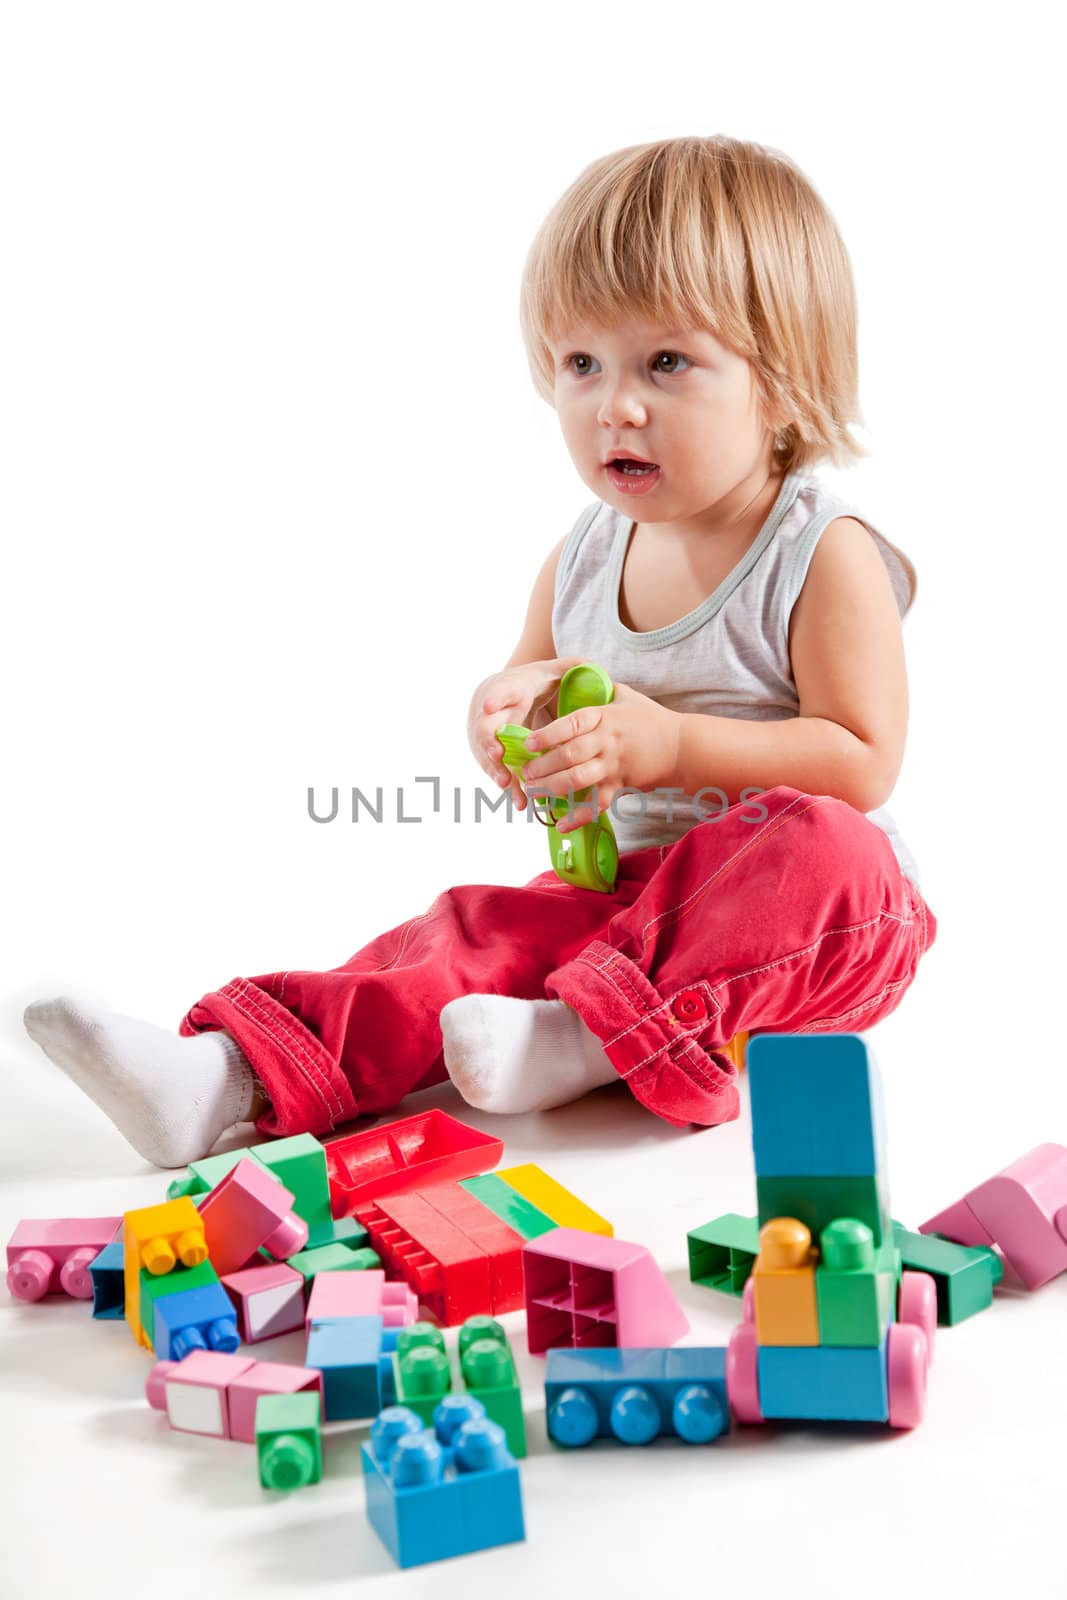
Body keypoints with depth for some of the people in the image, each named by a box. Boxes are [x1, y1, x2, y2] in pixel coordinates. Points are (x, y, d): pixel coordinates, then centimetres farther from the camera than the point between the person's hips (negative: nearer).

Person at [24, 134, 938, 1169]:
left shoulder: (823, 557, -12)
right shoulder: (584, 555, 6)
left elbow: (862, 763, -17)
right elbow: (525, 686, 19)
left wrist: (670, 744, -25)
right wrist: (505, 716, -8)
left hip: (797, 909, -4)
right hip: (623, 887, 5)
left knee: (825, 853, -37)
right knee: (481, 930, -19)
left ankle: (594, 1036, -43)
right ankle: (236, 1075, -33)